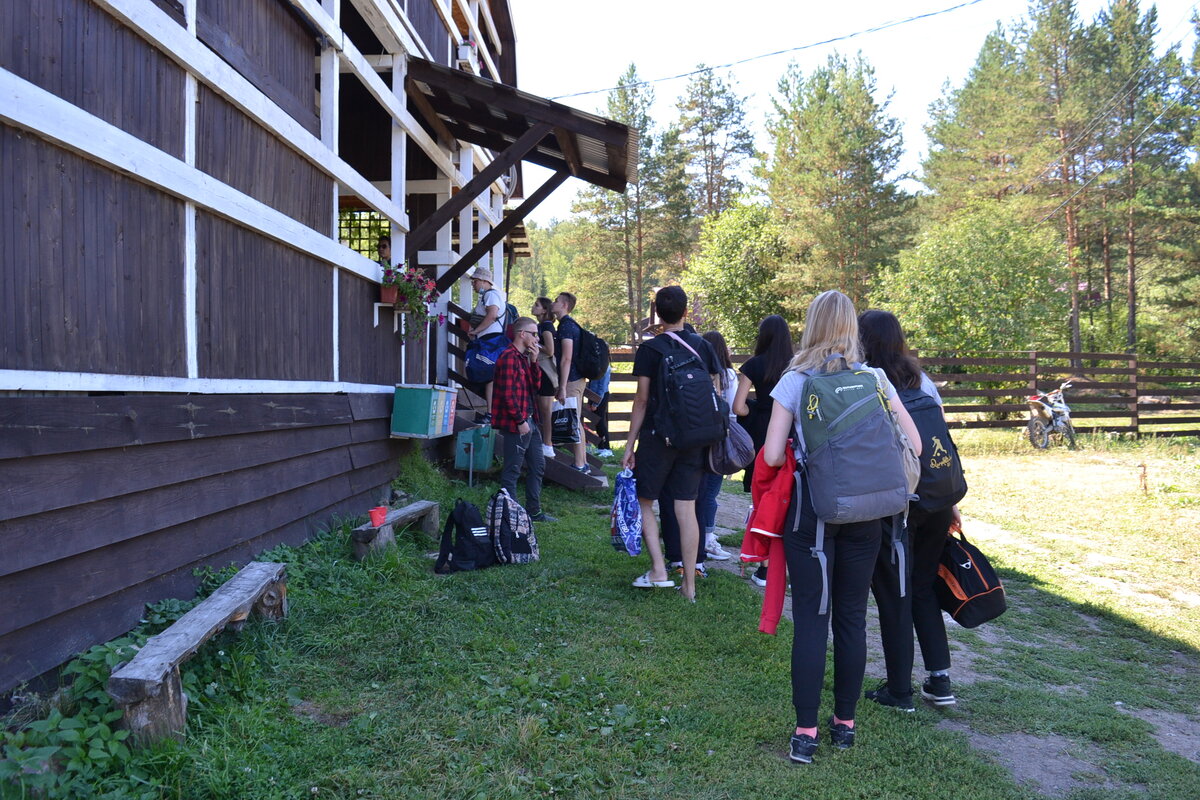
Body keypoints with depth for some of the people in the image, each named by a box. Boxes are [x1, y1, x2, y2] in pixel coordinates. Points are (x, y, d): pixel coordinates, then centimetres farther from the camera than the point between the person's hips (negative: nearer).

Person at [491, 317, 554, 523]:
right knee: (512, 471, -2)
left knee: (538, 466, 17)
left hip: (530, 421, 11)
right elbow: (507, 393, -21)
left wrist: (534, 361, 3)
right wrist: (520, 421, -18)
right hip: (516, 424, -11)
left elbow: (535, 386, 14)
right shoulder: (509, 357, -15)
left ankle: (534, 511, 27)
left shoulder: (524, 357, 16)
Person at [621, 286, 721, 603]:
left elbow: (641, 401, -8)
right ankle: (689, 586, 10)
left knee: (643, 501, 12)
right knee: (687, 509, 7)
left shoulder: (650, 349, -7)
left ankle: (658, 570, 2)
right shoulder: (703, 347, 5)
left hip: (658, 437, -4)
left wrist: (629, 445, -3)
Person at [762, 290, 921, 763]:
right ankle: (845, 723, 24)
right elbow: (913, 444, 1)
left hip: (812, 510, -2)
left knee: (810, 619, 3)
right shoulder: (874, 378, 1)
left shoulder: (794, 381, -6)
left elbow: (772, 455, -10)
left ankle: (806, 732, 5)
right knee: (852, 617, 12)